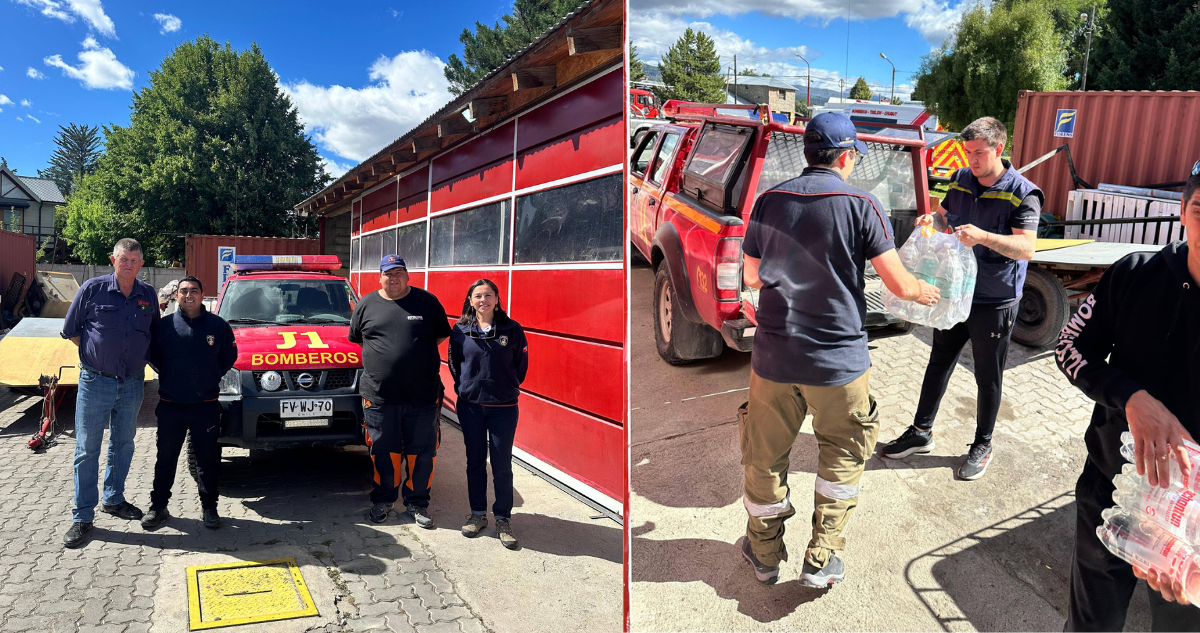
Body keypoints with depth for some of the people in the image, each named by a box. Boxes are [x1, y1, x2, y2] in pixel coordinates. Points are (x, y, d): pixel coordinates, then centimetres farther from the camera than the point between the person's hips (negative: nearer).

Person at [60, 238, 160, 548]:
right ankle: (82, 517, 7)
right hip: (96, 381, -3)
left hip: (132, 383, 4)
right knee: (87, 449, 0)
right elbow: (70, 329, 2)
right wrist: (96, 352, 1)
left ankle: (113, 499, 31)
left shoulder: (148, 295, 3)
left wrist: (136, 356, 8)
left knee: (123, 444, 15)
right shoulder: (93, 288, -6)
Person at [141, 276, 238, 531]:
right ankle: (158, 507, 23)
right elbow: (152, 356, 13)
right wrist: (167, 376, 7)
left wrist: (212, 377, 5)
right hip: (170, 404, 1)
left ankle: (209, 507, 17)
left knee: (207, 459, 6)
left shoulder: (217, 325, 0)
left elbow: (229, 356, 10)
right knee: (166, 458, 10)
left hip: (206, 405, -1)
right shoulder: (164, 325, 1)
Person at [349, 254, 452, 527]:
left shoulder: (427, 302, 4)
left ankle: (417, 503, 22)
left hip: (423, 396, 0)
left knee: (422, 453, 6)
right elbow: (355, 339, 17)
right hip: (380, 396, 1)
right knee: (383, 452, 10)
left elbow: (441, 336, 12)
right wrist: (381, 355, 10)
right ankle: (383, 500, 29)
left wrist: (419, 352, 5)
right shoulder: (366, 305, 7)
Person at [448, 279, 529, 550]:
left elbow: (521, 365, 5)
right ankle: (478, 514, 26)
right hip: (470, 406, 2)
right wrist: (467, 388, 9)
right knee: (475, 462, 12)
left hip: (503, 407, -2)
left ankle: (503, 519, 16)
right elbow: (454, 364, 12)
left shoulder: (512, 329, -3)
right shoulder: (460, 330, 1)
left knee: (502, 466, 3)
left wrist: (507, 388, 6)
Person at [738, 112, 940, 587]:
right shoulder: (860, 205, -9)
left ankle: (765, 553, 32)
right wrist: (924, 293, 14)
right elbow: (898, 284, -8)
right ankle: (821, 559, 21)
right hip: (838, 360, -2)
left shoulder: (769, 202, 0)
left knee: (766, 455, 17)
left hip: (773, 356, 2)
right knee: (844, 453, 19)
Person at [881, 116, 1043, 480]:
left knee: (988, 377, 8)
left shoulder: (1022, 193, -14)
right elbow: (945, 218, 18)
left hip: (995, 302, -5)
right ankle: (921, 432, 29)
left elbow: (1027, 248, -22)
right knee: (939, 363, 14)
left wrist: (983, 236, -37)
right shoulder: (961, 180, 4)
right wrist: (931, 220, -6)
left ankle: (982, 445, 26)